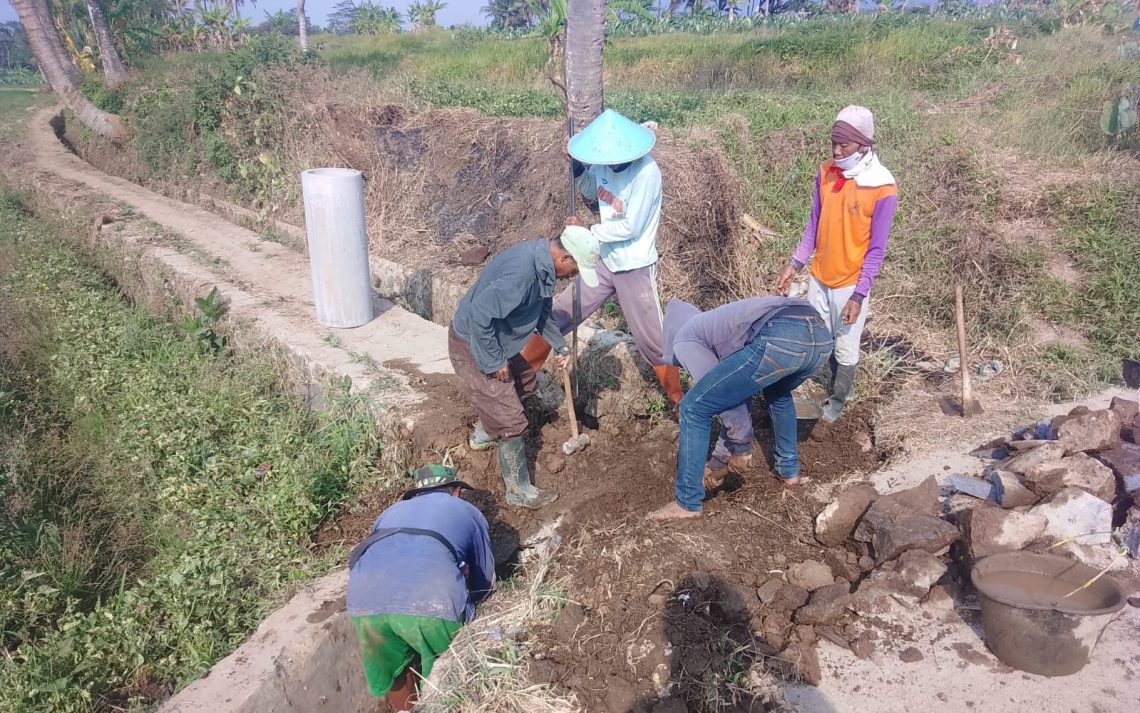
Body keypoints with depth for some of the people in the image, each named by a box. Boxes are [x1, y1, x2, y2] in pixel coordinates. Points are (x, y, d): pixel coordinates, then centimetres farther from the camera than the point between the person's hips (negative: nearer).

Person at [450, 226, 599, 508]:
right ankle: (519, 491, 13)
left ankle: (483, 435, 47)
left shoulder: (543, 263, -3)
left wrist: (560, 346, 13)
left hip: (495, 341, 10)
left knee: (523, 380, 29)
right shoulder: (521, 273, -35)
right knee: (511, 420, -4)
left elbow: (542, 310, 14)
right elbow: (480, 316, -34)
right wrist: (495, 363, -23)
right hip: (473, 346, -10)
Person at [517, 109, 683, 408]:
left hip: (635, 270, -6)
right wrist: (576, 165, -3)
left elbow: (630, 227, -23)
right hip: (604, 263, 6)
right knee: (555, 318, 9)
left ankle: (679, 403, 24)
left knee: (652, 343, 4)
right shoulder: (604, 163, -5)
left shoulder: (646, 172, -23)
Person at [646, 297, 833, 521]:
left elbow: (723, 393, 12)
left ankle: (687, 503, 15)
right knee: (777, 393, 43)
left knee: (694, 408, 8)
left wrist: (742, 447, 24)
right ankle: (789, 469, 48)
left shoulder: (684, 339, 18)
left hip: (779, 341, -8)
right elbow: (739, 390, 45)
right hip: (820, 334, 9)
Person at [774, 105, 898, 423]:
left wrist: (859, 295, -17)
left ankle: (838, 401, 32)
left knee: (845, 349, 9)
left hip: (850, 283, -5)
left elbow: (876, 249, -14)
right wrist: (794, 264, 3)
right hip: (819, 277, 5)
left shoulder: (883, 189, -18)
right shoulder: (826, 172, -3)